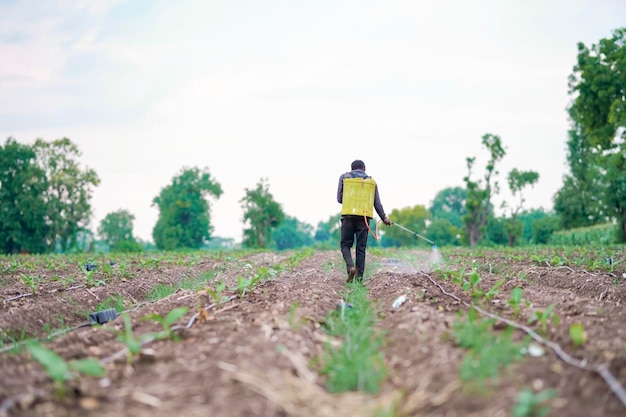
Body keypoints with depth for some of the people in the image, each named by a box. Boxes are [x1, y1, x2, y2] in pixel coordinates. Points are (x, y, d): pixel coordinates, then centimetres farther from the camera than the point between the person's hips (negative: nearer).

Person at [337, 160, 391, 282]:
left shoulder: (344, 177, 10)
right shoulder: (371, 181, 14)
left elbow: (339, 198, 8)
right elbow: (377, 203, 13)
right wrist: (384, 218, 22)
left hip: (348, 215, -1)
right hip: (364, 216, 1)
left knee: (346, 244, 6)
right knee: (361, 247, 6)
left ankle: (350, 267, -18)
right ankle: (359, 276, 2)